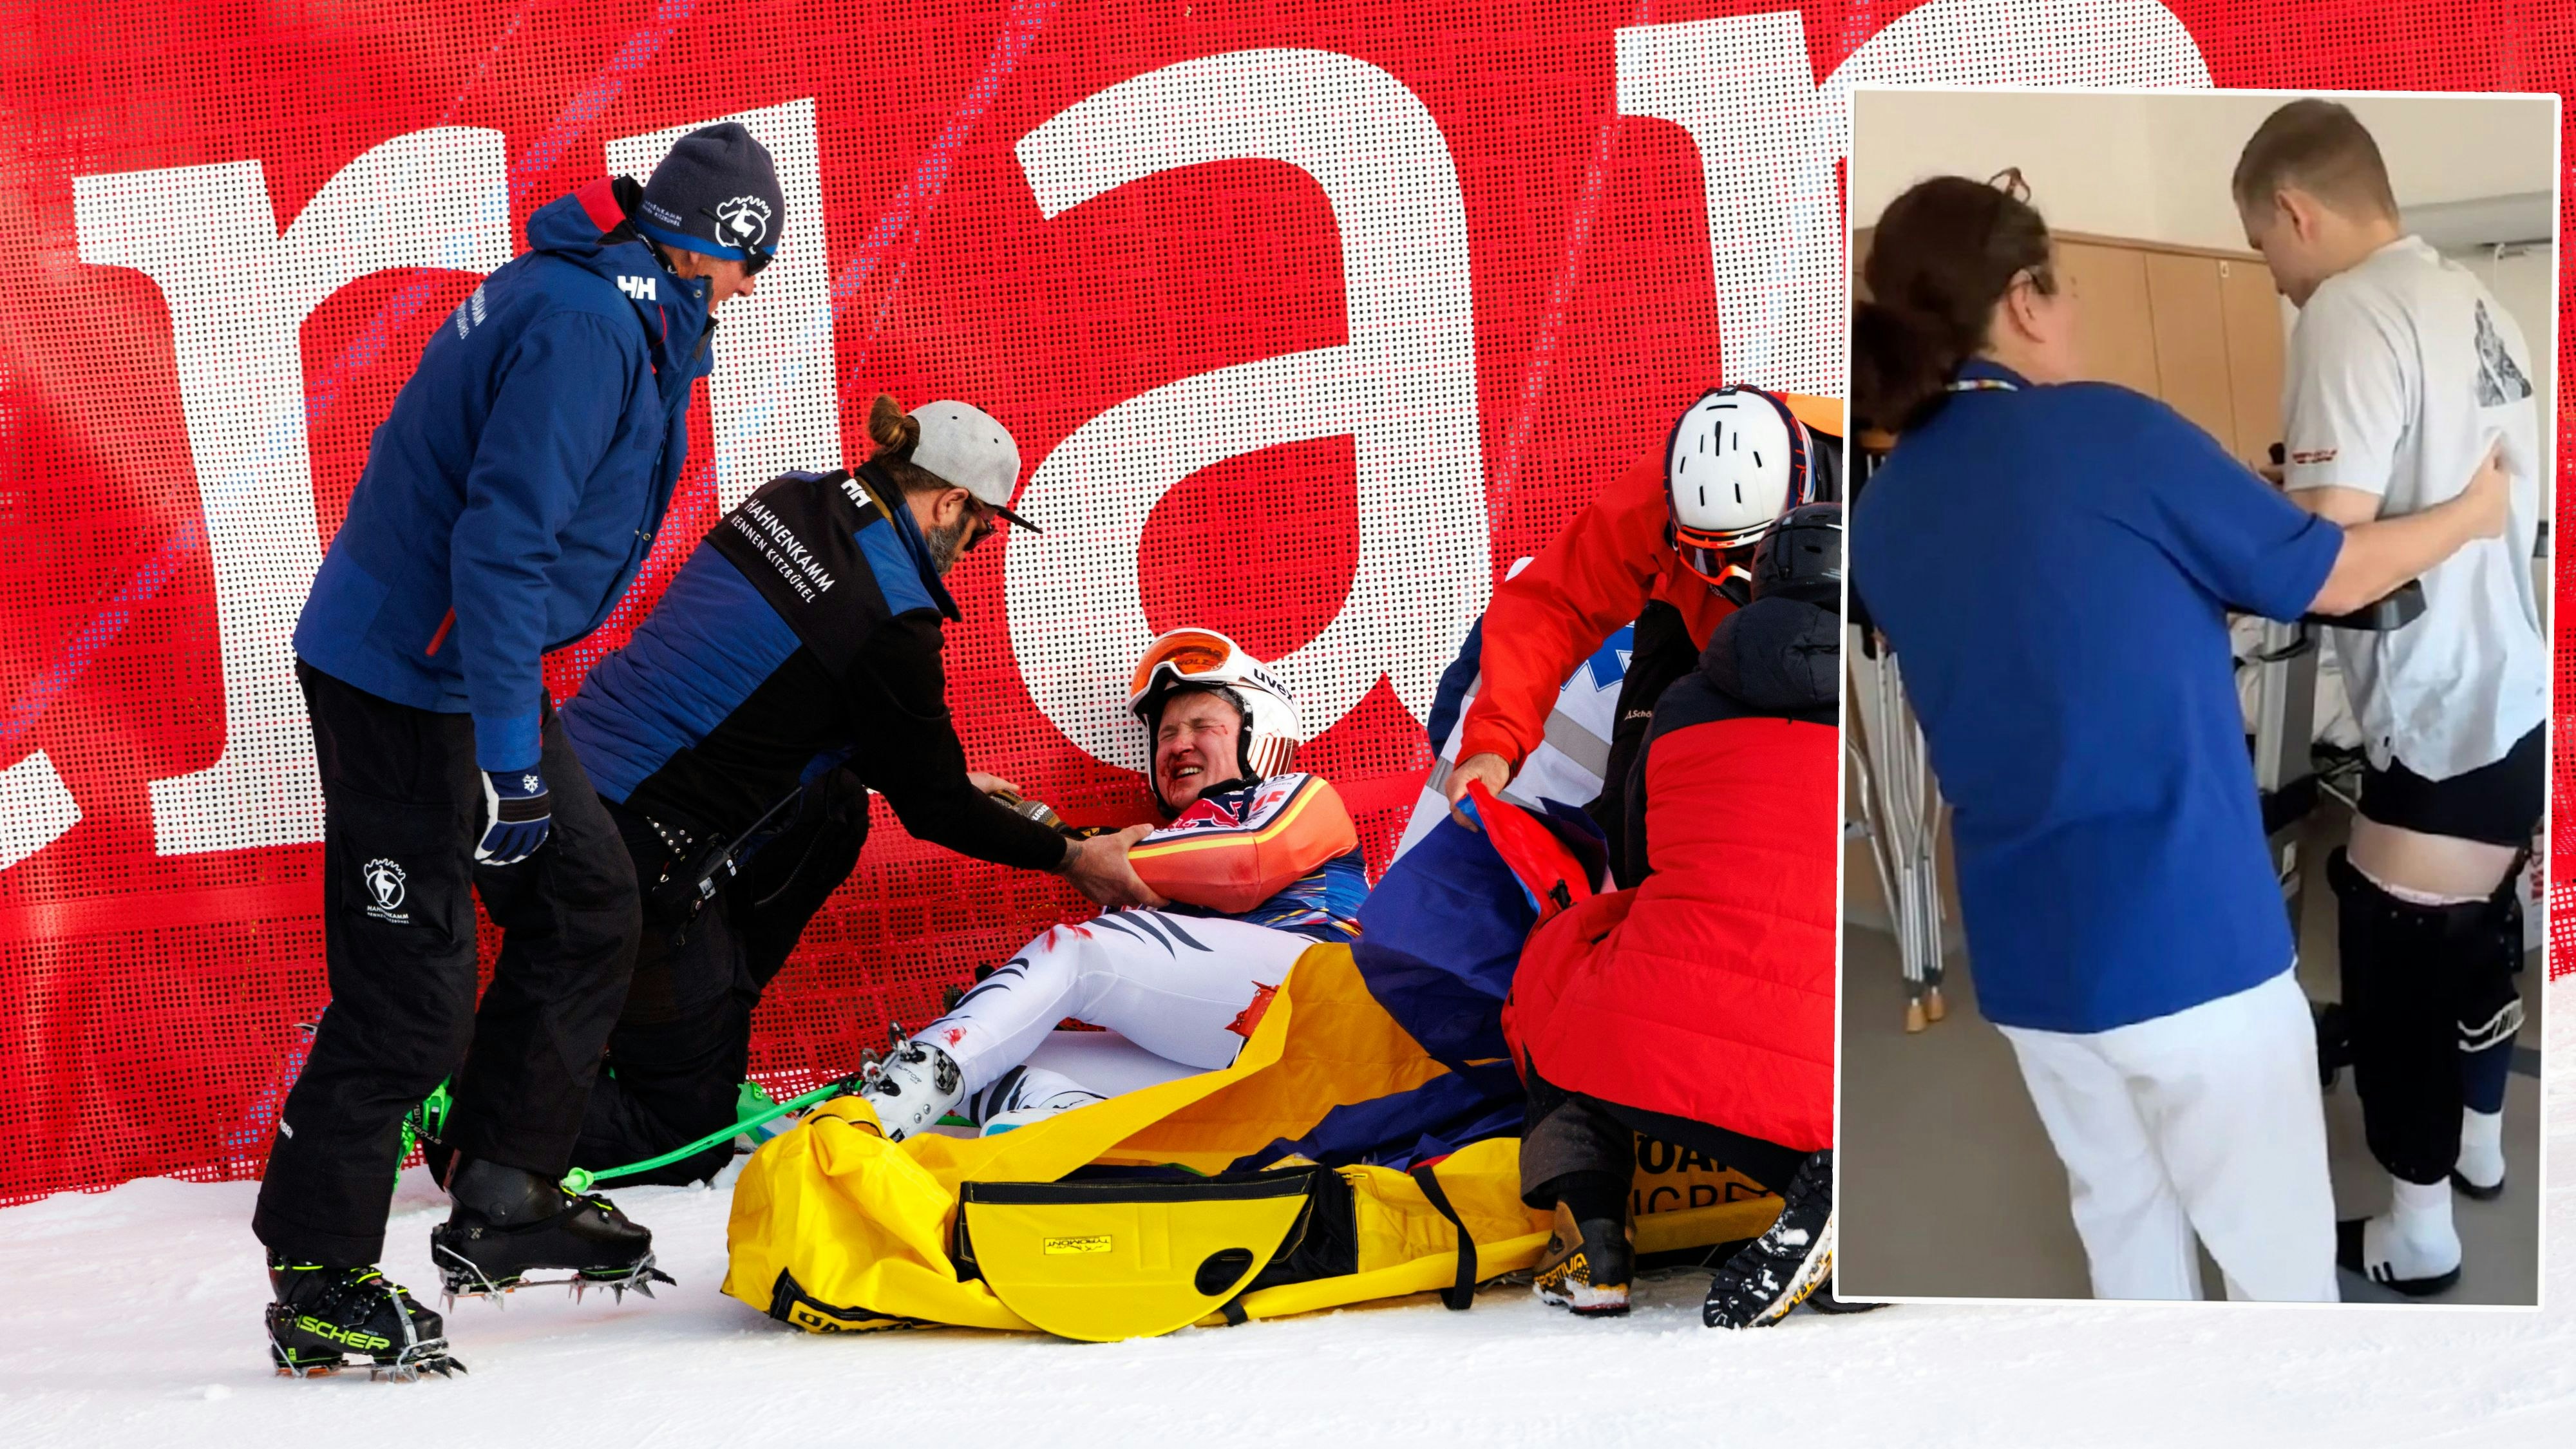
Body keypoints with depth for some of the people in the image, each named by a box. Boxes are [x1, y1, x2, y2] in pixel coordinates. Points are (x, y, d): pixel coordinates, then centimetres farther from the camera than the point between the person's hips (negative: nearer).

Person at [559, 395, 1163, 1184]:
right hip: (629, 852, -8)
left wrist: (946, 781, 28)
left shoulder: (791, 501, 8)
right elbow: (931, 808, -1)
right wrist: (1071, 857, 13)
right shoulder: (890, 615, -15)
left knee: (832, 812, 25)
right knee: (688, 1144, 5)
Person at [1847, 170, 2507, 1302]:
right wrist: (2473, 513, 17)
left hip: (2025, 952, 6)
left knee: (2124, 1228, 19)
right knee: (2276, 1253, 4)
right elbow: (2330, 576, -1)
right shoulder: (2106, 432, -12)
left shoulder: (1883, 514, 5)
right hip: (2185, 933, -6)